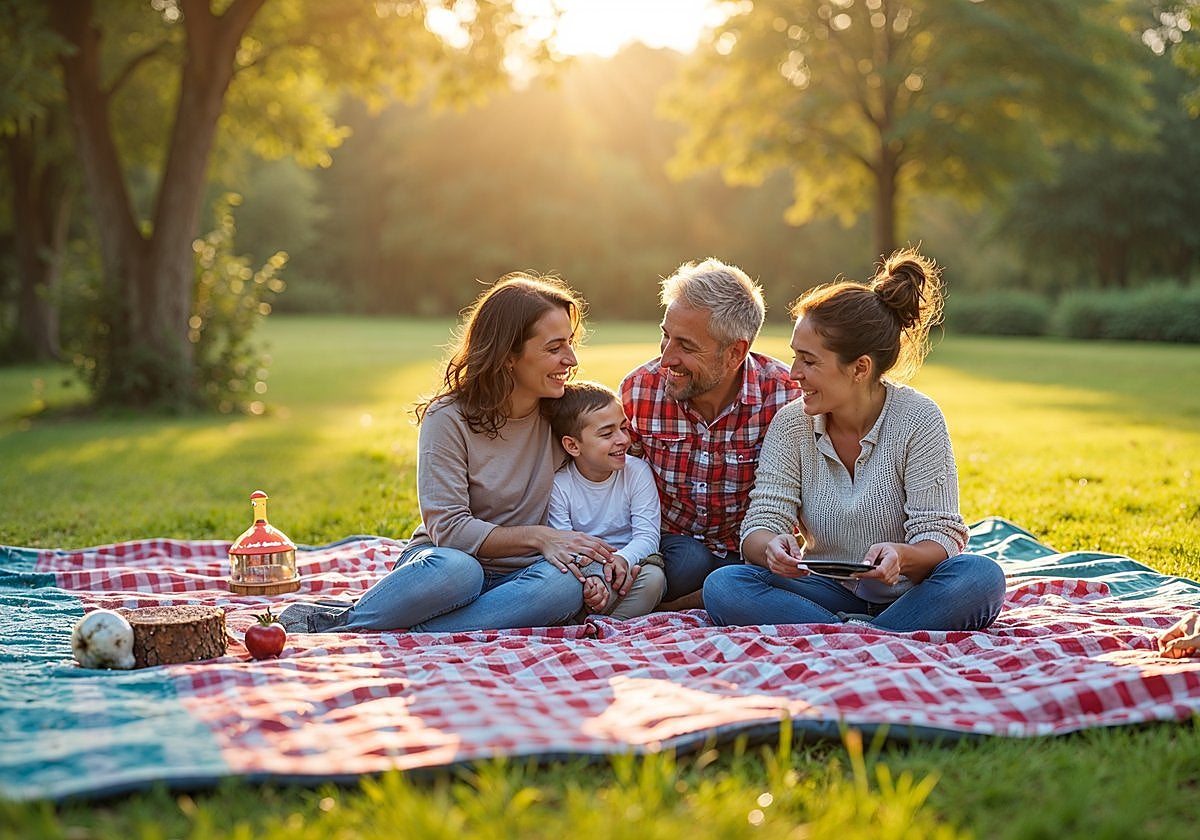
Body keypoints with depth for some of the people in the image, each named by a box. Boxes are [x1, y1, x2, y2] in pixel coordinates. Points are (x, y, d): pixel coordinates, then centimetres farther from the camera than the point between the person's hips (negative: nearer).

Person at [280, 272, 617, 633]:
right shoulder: (448, 418, -10)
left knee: (568, 584, -34)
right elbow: (448, 527, -14)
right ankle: (326, 621, -19)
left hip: (514, 578, 4)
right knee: (456, 569, -41)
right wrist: (539, 537, -21)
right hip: (443, 558, -4)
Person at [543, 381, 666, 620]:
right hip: (584, 570, -2)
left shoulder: (637, 472, -5)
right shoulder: (559, 485, -9)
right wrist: (588, 577, -38)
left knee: (653, 576, -31)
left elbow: (647, 536, -11)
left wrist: (622, 558, -35)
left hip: (630, 563, 2)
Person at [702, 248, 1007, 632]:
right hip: (829, 593, 2)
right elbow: (761, 523, -7)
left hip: (905, 595, -2)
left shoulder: (918, 420, -11)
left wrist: (902, 557, -38)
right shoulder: (791, 424, -2)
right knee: (722, 586, -24)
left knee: (981, 576, -33)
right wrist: (772, 547, -33)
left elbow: (940, 539, -14)